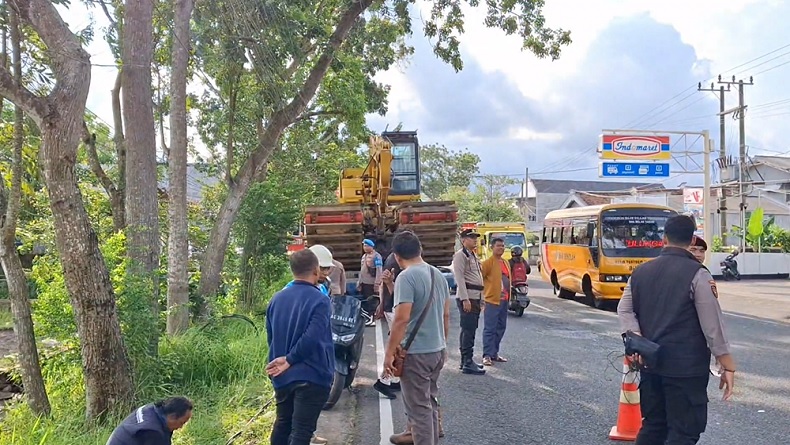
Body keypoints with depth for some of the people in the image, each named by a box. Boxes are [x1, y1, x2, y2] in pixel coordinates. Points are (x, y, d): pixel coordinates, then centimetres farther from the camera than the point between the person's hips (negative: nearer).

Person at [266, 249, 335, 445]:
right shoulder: (320, 300, -15)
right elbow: (312, 338, -26)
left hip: (282, 376, 7)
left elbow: (270, 337, 14)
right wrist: (290, 360, -15)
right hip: (311, 376, -6)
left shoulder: (277, 298, 6)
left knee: (282, 423, 21)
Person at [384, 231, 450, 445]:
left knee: (419, 408, 0)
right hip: (438, 350, 8)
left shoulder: (406, 277, -18)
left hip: (416, 353, -8)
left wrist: (389, 352, -17)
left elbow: (402, 318, -24)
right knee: (430, 402, 20)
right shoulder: (438, 274, 7)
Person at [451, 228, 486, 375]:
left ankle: (465, 360, 21)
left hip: (475, 297, 10)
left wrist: (481, 298, 19)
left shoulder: (474, 256, 20)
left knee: (469, 330, 13)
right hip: (467, 297, -10)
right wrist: (465, 299, -22)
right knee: (468, 330, -10)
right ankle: (468, 363, -8)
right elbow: (459, 278, -17)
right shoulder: (460, 255, -10)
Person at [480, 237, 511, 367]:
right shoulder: (488, 263, -10)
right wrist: (484, 293, -13)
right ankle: (487, 355, -3)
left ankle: (494, 353, 22)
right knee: (490, 329, -6)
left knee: (501, 328, 13)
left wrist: (509, 295, 18)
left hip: (503, 300, 8)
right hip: (492, 300, -8)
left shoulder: (506, 263, 15)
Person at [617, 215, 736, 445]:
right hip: (686, 366, -6)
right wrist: (727, 366, -5)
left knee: (652, 426, 16)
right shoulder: (697, 274, -11)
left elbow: (625, 310, 5)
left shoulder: (641, 271, 7)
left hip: (650, 362, 6)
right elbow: (713, 325, -11)